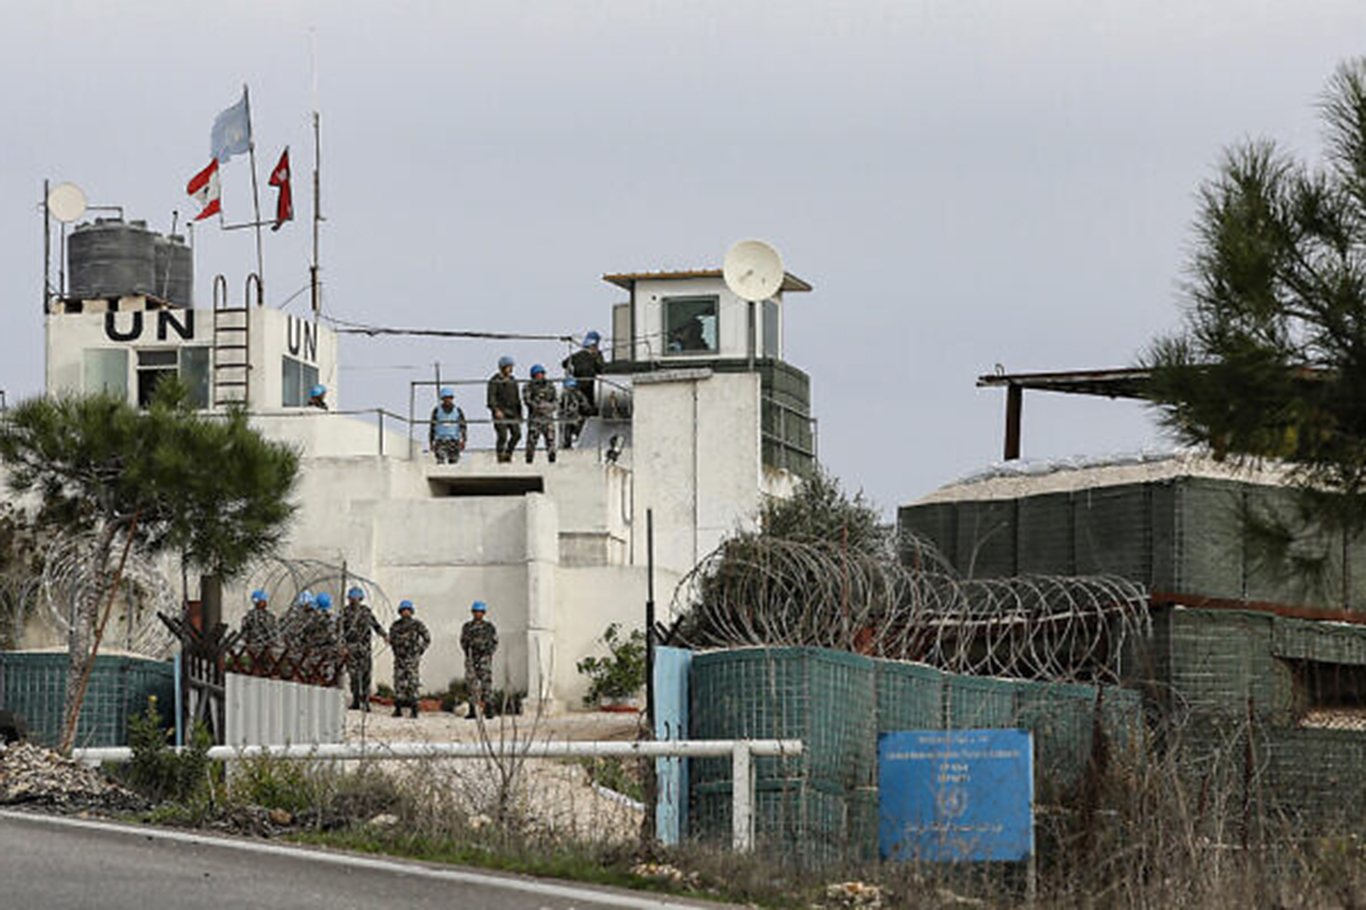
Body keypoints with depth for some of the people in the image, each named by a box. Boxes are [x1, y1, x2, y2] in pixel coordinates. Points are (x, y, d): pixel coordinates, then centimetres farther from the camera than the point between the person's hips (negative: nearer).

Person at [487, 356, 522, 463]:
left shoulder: (512, 381, 17)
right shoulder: (494, 381, -3)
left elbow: (516, 398, 23)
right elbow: (491, 398, -11)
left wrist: (519, 413, 19)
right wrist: (496, 410, -25)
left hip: (512, 413, 6)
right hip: (500, 413, -6)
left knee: (517, 434, -7)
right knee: (503, 436, -11)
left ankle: (508, 454, 8)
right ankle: (500, 456, 0)